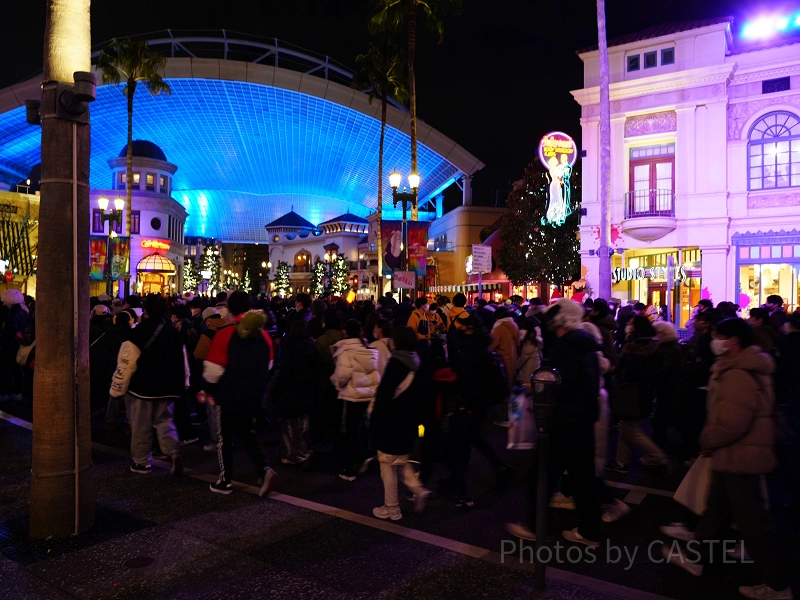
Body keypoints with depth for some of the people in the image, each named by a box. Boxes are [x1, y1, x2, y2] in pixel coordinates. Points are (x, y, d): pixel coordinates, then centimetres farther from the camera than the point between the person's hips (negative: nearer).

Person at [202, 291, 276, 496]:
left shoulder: (225, 334, -17)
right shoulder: (263, 335, 0)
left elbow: (213, 369, -16)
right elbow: (268, 366, 11)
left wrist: (207, 390, 0)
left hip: (228, 395, -5)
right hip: (253, 395, 5)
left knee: (224, 437, 11)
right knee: (244, 432, 21)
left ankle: (225, 481, 19)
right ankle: (263, 468, 3)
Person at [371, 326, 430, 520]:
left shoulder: (396, 364, -19)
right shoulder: (416, 363, 6)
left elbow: (383, 397, -20)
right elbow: (418, 396, 14)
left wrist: (374, 425, -12)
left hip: (392, 424, -8)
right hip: (409, 423, 8)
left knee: (388, 465, 4)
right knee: (401, 461, 25)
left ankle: (391, 509, 12)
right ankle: (418, 489, 11)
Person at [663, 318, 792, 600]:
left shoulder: (737, 375, -26)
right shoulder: (749, 369, 10)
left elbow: (730, 425, -32)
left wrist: (706, 440, -13)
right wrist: (710, 439, 13)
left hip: (738, 458, -11)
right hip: (735, 456, 11)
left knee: (751, 521, 2)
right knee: (716, 510, 20)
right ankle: (695, 556, 34)